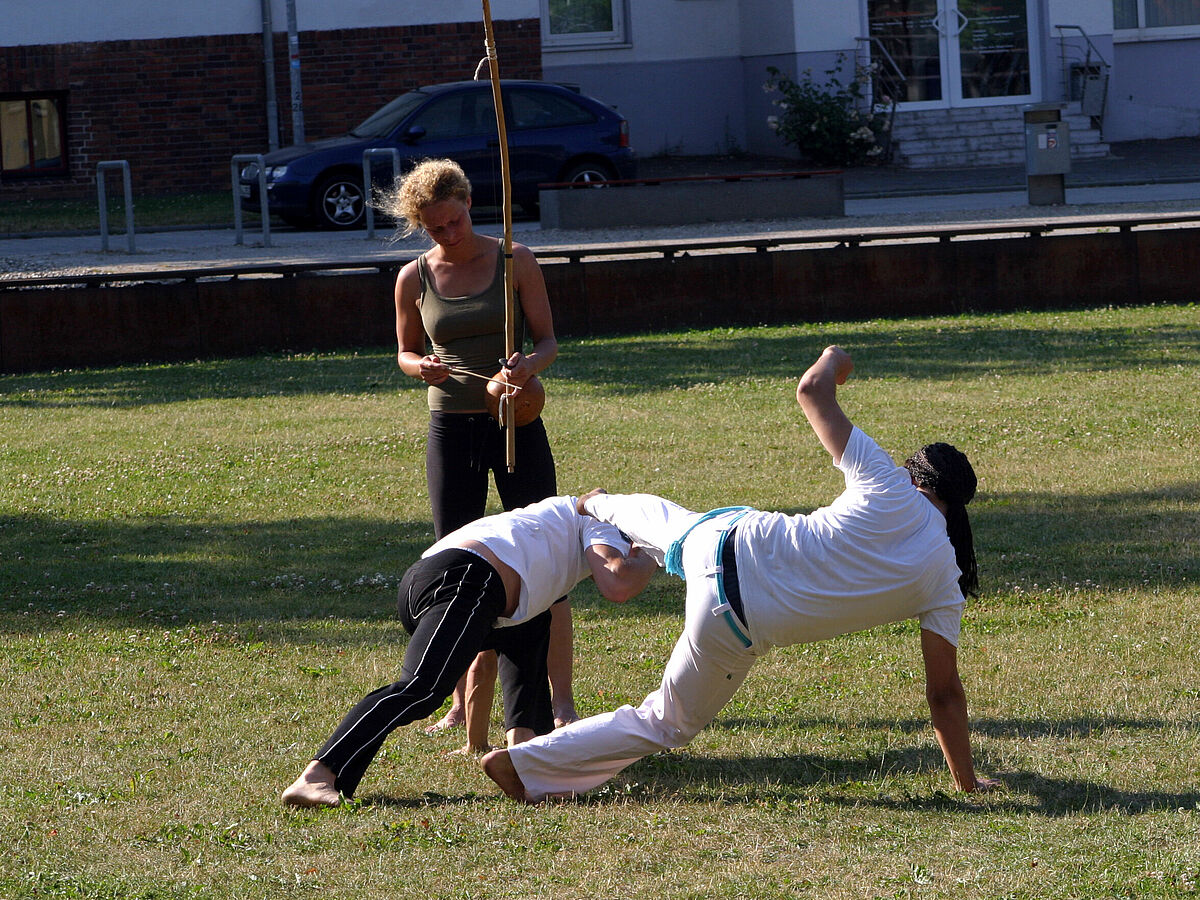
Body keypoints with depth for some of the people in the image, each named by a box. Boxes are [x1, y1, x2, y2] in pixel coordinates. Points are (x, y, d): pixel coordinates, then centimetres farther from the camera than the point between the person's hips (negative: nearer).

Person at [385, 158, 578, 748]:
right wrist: (420, 366, -10)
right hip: (451, 428, 2)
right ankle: (466, 705, 12)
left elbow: (548, 339, 1)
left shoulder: (514, 262, -3)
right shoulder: (414, 279, 1)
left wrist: (530, 364, -22)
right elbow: (405, 350, 13)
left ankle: (561, 700, 1)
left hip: (516, 423, -2)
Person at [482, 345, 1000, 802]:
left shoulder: (890, 490, -7)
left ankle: (598, 508, 73)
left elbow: (811, 391, -3)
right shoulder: (944, 582, -5)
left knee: (661, 518, 39)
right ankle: (525, 766, 16)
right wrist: (967, 781, 9)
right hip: (738, 626, -2)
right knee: (671, 723, 20)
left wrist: (833, 359, 20)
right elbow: (944, 693, -2)